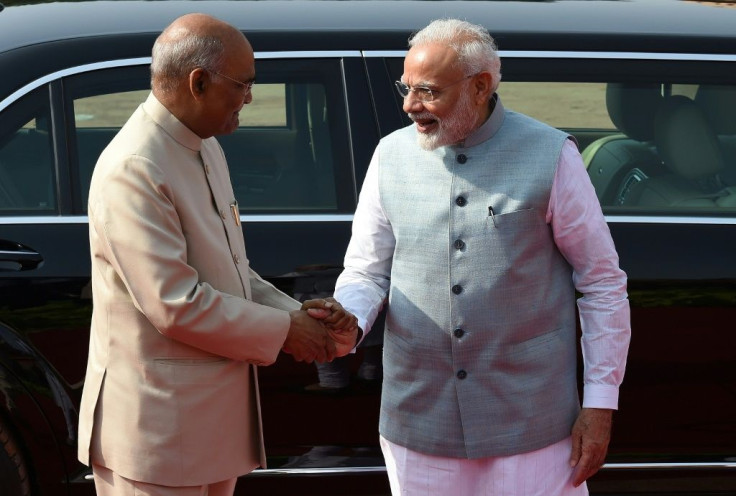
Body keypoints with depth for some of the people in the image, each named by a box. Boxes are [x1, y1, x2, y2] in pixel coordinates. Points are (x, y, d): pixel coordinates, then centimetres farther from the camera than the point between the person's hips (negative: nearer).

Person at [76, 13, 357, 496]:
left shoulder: (206, 148, 10)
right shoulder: (133, 170, -21)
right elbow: (177, 306, -23)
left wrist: (300, 313, 0)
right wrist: (284, 330, -12)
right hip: (158, 426, -9)